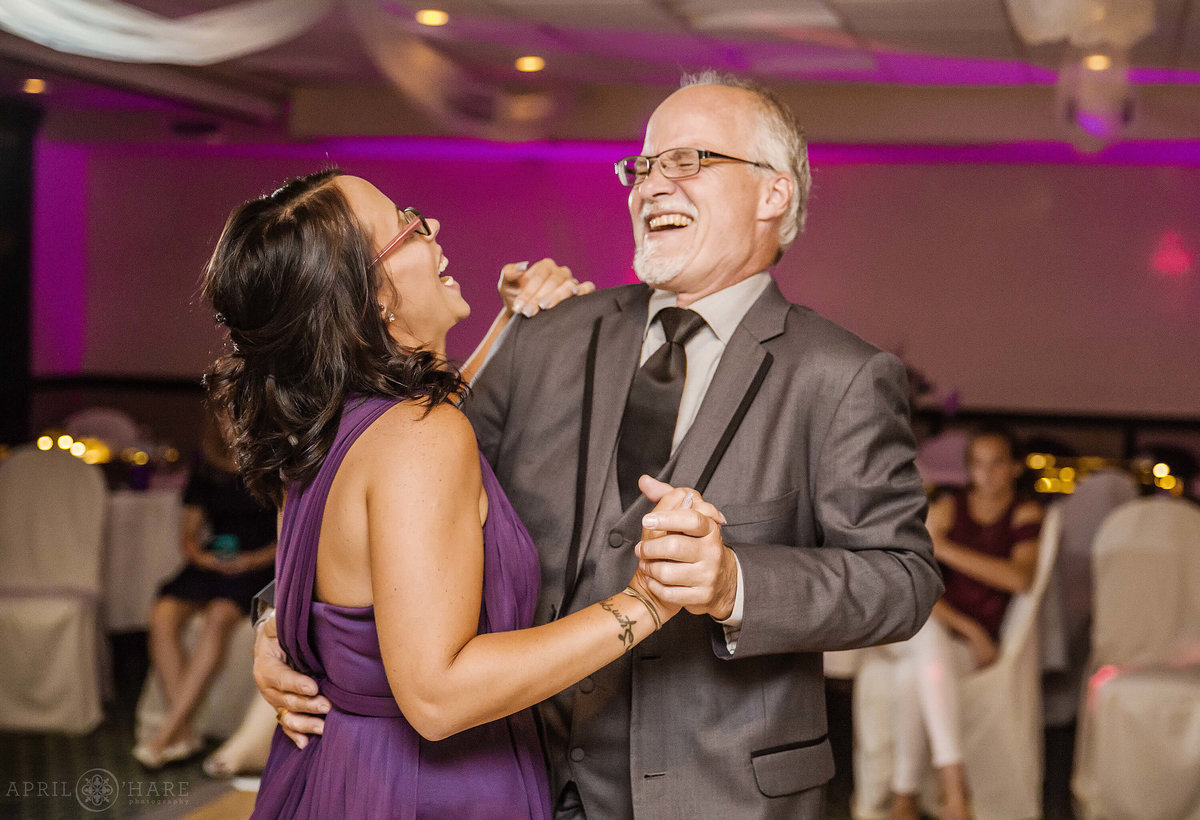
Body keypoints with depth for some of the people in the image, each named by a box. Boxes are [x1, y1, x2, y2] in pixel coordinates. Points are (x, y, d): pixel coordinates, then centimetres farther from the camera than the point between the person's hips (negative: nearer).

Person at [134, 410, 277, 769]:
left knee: (219, 615, -35)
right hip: (212, 562, 4)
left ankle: (169, 728, -33)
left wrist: (254, 560, -14)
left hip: (260, 566, -4)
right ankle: (183, 733, -28)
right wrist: (199, 554, -3)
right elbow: (189, 533, 19)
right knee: (163, 615, -26)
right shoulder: (206, 470, 17)